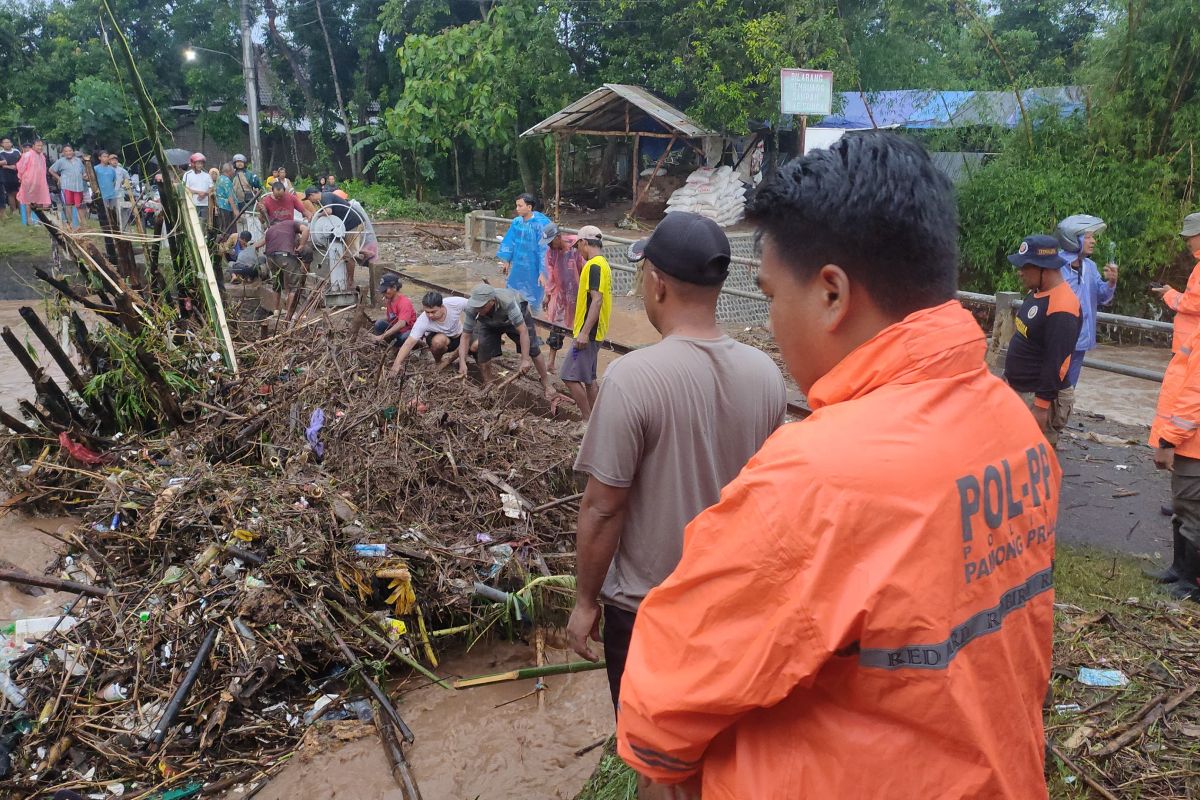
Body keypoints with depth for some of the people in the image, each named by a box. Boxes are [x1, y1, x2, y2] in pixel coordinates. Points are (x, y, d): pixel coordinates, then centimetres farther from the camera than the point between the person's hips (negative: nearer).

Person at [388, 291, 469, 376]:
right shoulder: (422, 321, -33)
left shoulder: (455, 303, -32)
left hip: (459, 336, 3)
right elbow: (409, 343, -33)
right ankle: (438, 362, -6)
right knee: (439, 340, -38)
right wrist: (396, 364, -42)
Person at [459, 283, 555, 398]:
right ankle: (488, 384, 3)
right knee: (480, 346, -17)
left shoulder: (507, 301, -46)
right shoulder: (471, 308, -36)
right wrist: (462, 362, -42)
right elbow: (466, 335, -29)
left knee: (532, 347, -10)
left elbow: (523, 331, -45)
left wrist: (525, 359, -49)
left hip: (518, 314, -2)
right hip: (490, 323, 3)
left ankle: (547, 384, 7)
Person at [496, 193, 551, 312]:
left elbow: (545, 250, -19)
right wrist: (506, 260, 15)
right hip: (518, 267, 6)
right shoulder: (517, 222, -2)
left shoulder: (541, 224, -19)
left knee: (533, 299, 8)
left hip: (533, 270, -6)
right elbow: (509, 241, 11)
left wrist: (543, 272, -20)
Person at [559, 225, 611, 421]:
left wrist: (584, 332, -26)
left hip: (588, 333, -10)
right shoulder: (602, 264, 15)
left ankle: (588, 420, -4)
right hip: (594, 332, 10)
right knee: (588, 377, 16)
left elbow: (596, 300, -24)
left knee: (570, 376, -9)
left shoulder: (594, 265, -16)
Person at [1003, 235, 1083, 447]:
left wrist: (1042, 405, -24)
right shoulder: (1037, 292, 7)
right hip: (1017, 390, 10)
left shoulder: (1062, 307, -24)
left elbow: (1056, 363, -25)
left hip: (1038, 397, -10)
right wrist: (1009, 375, 22)